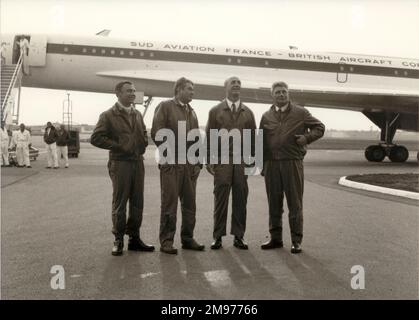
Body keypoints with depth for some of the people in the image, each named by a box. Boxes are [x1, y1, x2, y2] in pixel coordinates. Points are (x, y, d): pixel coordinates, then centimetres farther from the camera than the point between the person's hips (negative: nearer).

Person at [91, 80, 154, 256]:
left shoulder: (137, 114, 13)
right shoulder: (108, 115, -5)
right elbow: (95, 138, -10)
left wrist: (143, 145, 8)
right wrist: (118, 146, -13)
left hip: (138, 162, 6)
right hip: (120, 163, -5)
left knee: (137, 202, 8)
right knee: (119, 203, 1)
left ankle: (134, 238, 19)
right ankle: (118, 240, 12)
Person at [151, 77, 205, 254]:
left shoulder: (192, 112, 19)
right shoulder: (165, 106, -1)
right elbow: (156, 133, -10)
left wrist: (198, 162, 10)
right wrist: (169, 152, -12)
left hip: (190, 165, 6)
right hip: (171, 164, -6)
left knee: (190, 204, 9)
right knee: (169, 203, -1)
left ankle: (187, 238, 20)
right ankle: (166, 241, 7)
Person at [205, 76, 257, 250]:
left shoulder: (248, 112, 13)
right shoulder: (215, 111, 7)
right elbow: (209, 136, 3)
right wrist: (209, 160, -4)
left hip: (242, 160, 2)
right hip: (222, 159, -2)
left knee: (240, 199, 3)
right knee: (220, 198, -1)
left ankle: (238, 236, 11)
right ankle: (218, 236, 6)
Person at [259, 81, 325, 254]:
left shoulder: (300, 113, 4)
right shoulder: (266, 116, 11)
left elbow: (320, 127, 9)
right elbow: (262, 142, 14)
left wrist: (307, 137, -9)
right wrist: (262, 165, 10)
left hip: (292, 163, -3)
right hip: (272, 164, 3)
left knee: (295, 204, 0)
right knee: (274, 204, 10)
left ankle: (296, 241, 9)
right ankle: (276, 238, 22)